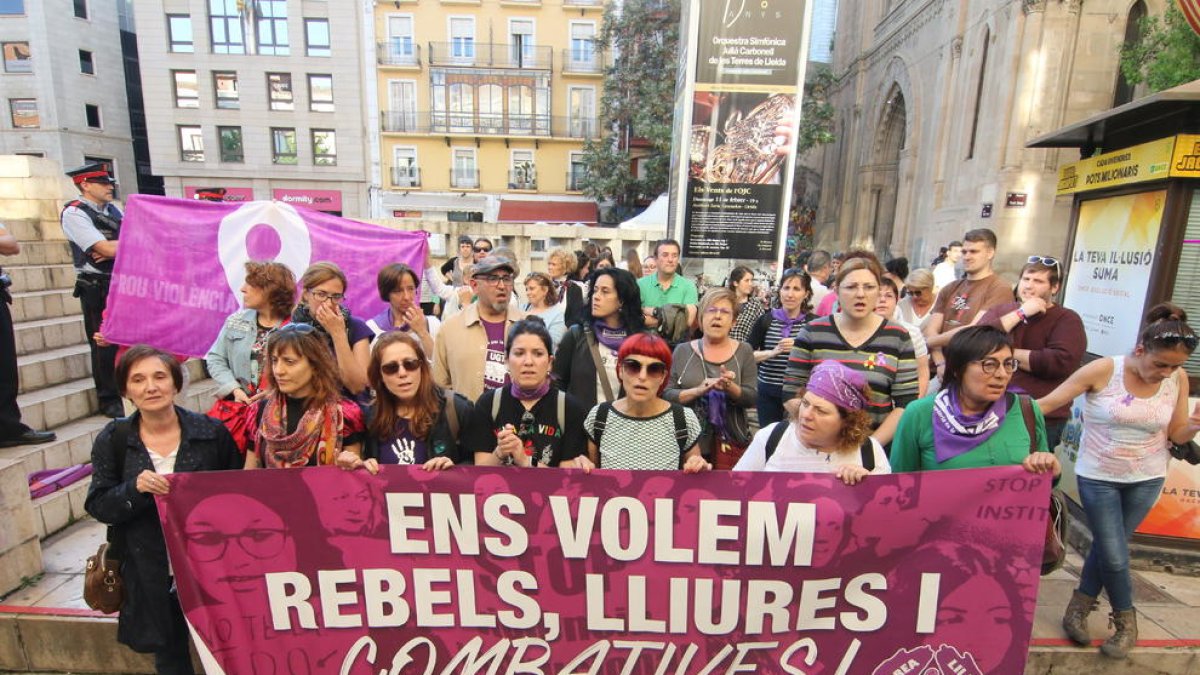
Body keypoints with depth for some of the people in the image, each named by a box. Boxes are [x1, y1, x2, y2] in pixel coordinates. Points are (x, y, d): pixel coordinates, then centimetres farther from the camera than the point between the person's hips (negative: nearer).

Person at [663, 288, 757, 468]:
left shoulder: (744, 351, 1)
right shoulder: (682, 351, 0)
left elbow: (752, 398, -4)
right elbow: (666, 394, -5)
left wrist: (730, 387, -23)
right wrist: (698, 391, -21)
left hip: (730, 441, 0)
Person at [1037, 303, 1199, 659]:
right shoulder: (1103, 370, -19)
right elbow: (1047, 403, -18)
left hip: (1147, 479, 3)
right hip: (1098, 477, -3)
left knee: (1107, 546, 13)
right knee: (1114, 556, 2)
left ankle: (1080, 605, 33)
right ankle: (1126, 619, 27)